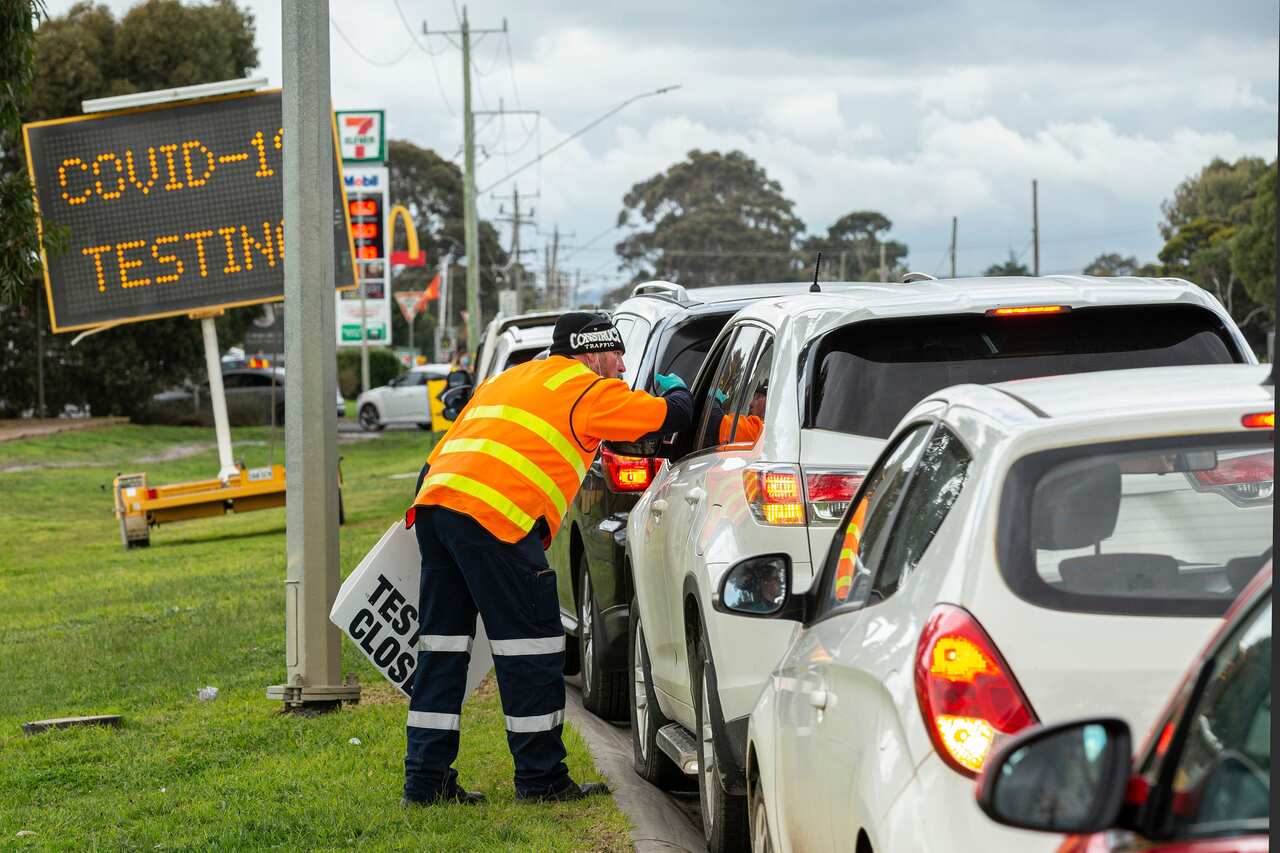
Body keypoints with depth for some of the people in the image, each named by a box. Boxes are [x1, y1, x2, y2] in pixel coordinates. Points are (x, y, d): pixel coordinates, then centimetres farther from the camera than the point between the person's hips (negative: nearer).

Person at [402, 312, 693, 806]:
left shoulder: (507, 380, 31)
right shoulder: (590, 389, 7)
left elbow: (443, 454, 31)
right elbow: (671, 417, 9)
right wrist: (677, 391, 31)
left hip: (432, 502, 8)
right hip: (494, 515, -8)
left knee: (443, 645, 11)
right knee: (530, 644, 0)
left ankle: (426, 780, 11)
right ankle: (541, 778, 5)